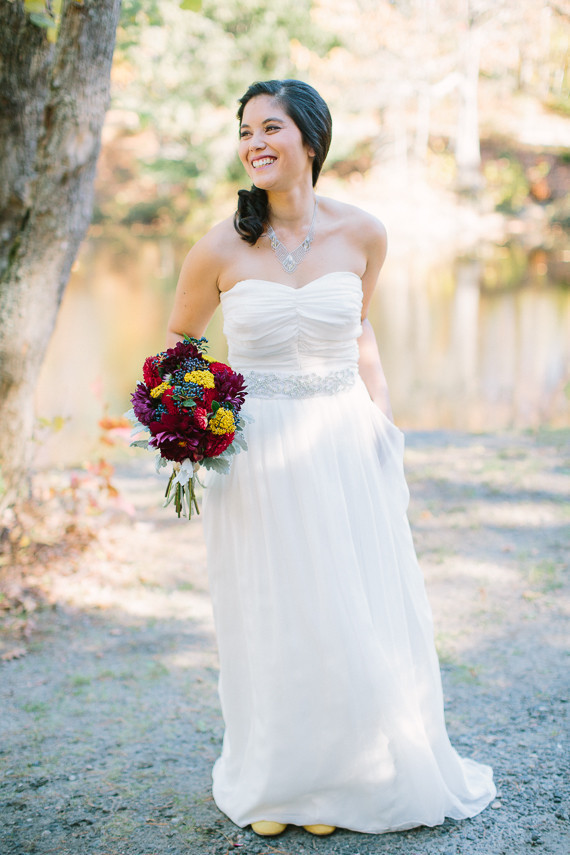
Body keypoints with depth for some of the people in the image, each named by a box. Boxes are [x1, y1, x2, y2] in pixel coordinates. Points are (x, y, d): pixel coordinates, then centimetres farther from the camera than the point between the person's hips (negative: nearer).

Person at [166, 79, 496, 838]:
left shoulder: (362, 234, -4)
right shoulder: (220, 249, -9)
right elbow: (180, 339, 7)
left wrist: (382, 416, 6)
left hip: (346, 445, 2)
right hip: (257, 451, -2)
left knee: (362, 617, 9)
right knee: (271, 621, 8)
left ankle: (349, 775, 34)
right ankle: (273, 783, 32)